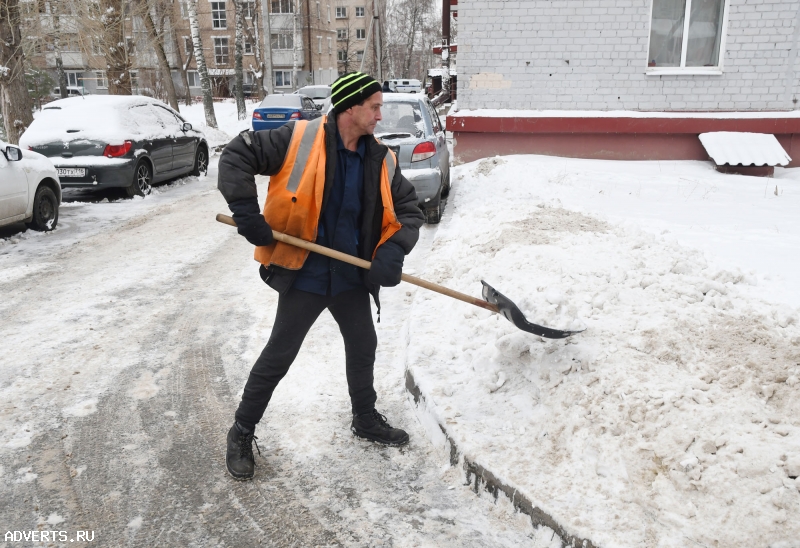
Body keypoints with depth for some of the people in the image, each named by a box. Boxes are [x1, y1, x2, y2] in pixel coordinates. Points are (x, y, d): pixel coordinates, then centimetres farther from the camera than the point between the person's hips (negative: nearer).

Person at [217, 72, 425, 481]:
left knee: (363, 348, 19)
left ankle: (366, 419, 43)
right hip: (304, 276, -5)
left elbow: (407, 209, 5)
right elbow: (236, 156, -13)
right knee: (278, 357, 6)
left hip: (351, 277, 5)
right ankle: (242, 433, 27)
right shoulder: (299, 140, -15)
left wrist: (393, 252, -12)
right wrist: (247, 213, -22)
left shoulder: (381, 159, 0)